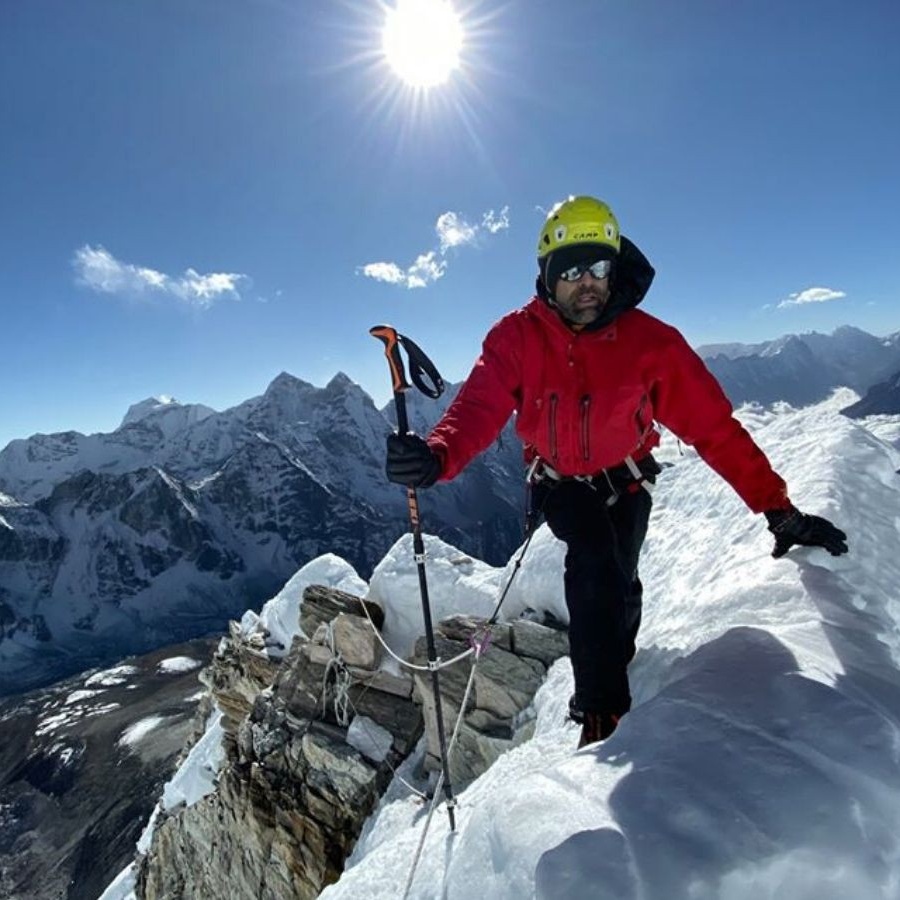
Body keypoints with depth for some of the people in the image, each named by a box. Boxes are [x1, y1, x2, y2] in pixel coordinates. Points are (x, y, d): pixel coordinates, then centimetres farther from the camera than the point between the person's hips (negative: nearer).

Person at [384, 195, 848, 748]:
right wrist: (437, 457, -54)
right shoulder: (516, 338, -19)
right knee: (595, 562, -24)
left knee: (617, 581, -1)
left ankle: (613, 666, 35)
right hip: (560, 483, -1)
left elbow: (714, 425, -18)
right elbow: (478, 410, -32)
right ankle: (602, 710, -8)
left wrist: (779, 511, -20)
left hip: (625, 481, 1)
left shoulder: (651, 341, -20)